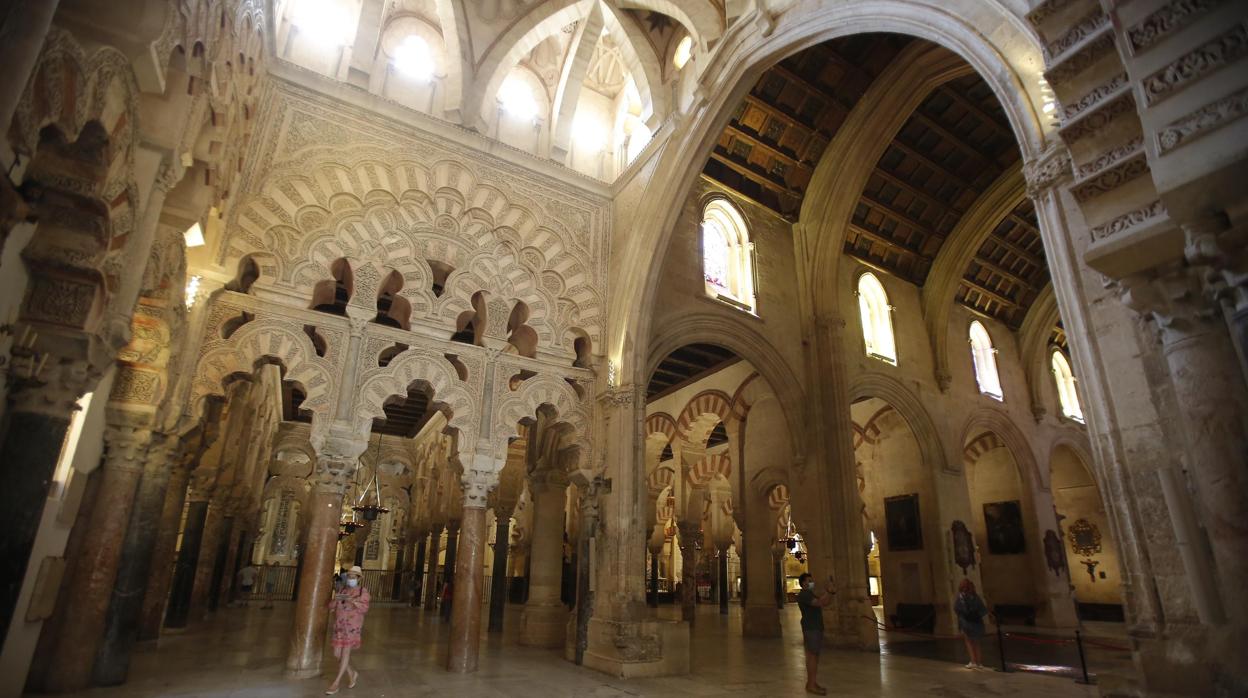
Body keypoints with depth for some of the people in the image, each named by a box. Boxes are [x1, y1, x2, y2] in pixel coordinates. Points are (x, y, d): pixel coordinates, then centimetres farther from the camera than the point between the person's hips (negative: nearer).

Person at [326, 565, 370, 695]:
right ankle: (352, 674, 26)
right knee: (337, 653, 5)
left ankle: (336, 683, -3)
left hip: (353, 625, -6)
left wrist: (352, 600, -29)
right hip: (339, 626, 6)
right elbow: (331, 606, 7)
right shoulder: (342, 591, 11)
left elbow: (364, 609, -16)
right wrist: (335, 599, -15)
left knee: (345, 652, -10)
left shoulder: (363, 591, -4)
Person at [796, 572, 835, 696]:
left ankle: (812, 683, 13)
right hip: (810, 628, -10)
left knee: (814, 655, 9)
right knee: (812, 655, -9)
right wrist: (828, 590, -23)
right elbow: (819, 603, -24)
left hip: (816, 627, 10)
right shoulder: (803, 595, -14)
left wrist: (831, 592, 2)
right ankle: (811, 685, -7)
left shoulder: (810, 595, 19)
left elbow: (826, 603, 16)